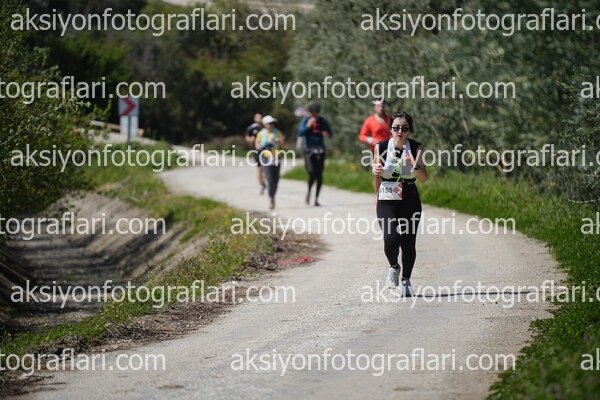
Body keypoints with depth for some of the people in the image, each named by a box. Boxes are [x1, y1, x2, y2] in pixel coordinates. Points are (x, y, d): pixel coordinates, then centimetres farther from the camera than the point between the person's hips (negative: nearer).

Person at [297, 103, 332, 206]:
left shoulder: (323, 121, 6)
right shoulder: (306, 120, 0)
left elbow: (330, 134, 11)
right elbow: (300, 133, -9)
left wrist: (327, 134, -12)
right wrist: (308, 126, -22)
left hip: (320, 150, 3)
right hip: (309, 150, -3)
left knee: (319, 175, 1)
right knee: (312, 173, -16)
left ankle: (316, 198, 9)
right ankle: (308, 192, 9)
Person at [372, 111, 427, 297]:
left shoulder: (416, 148, -1)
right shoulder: (381, 147, 0)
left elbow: (424, 178, -7)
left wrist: (415, 165, -24)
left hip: (410, 201, 1)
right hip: (387, 201, -1)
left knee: (408, 243, 2)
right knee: (390, 240, -18)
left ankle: (406, 280, 24)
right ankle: (393, 267, 14)